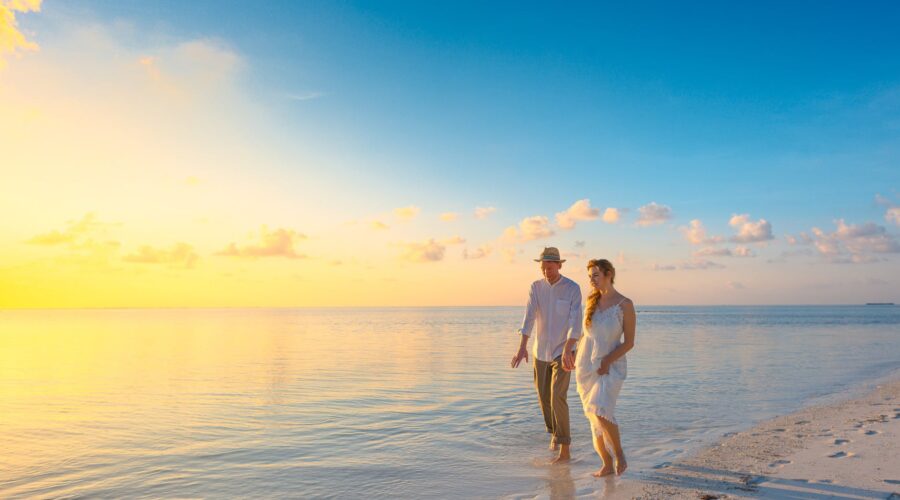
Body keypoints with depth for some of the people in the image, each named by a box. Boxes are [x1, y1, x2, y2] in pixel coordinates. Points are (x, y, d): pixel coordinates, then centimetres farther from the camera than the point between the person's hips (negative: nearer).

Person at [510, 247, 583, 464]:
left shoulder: (573, 289, -14)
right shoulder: (535, 287, -4)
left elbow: (575, 322, -24)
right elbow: (528, 318, -16)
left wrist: (567, 351, -39)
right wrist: (522, 348, -30)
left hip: (563, 352, -4)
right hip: (541, 352, 4)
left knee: (557, 398, -16)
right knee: (544, 398, 13)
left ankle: (565, 450, -7)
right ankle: (555, 431, 41)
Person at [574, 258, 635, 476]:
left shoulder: (625, 304, -10)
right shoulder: (592, 300, 5)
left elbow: (629, 342, -9)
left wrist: (606, 362, -17)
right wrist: (577, 354, 10)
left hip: (611, 367, -5)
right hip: (586, 367, 5)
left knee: (601, 412, -23)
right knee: (595, 418, 7)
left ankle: (619, 452, 2)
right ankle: (607, 465, 19)